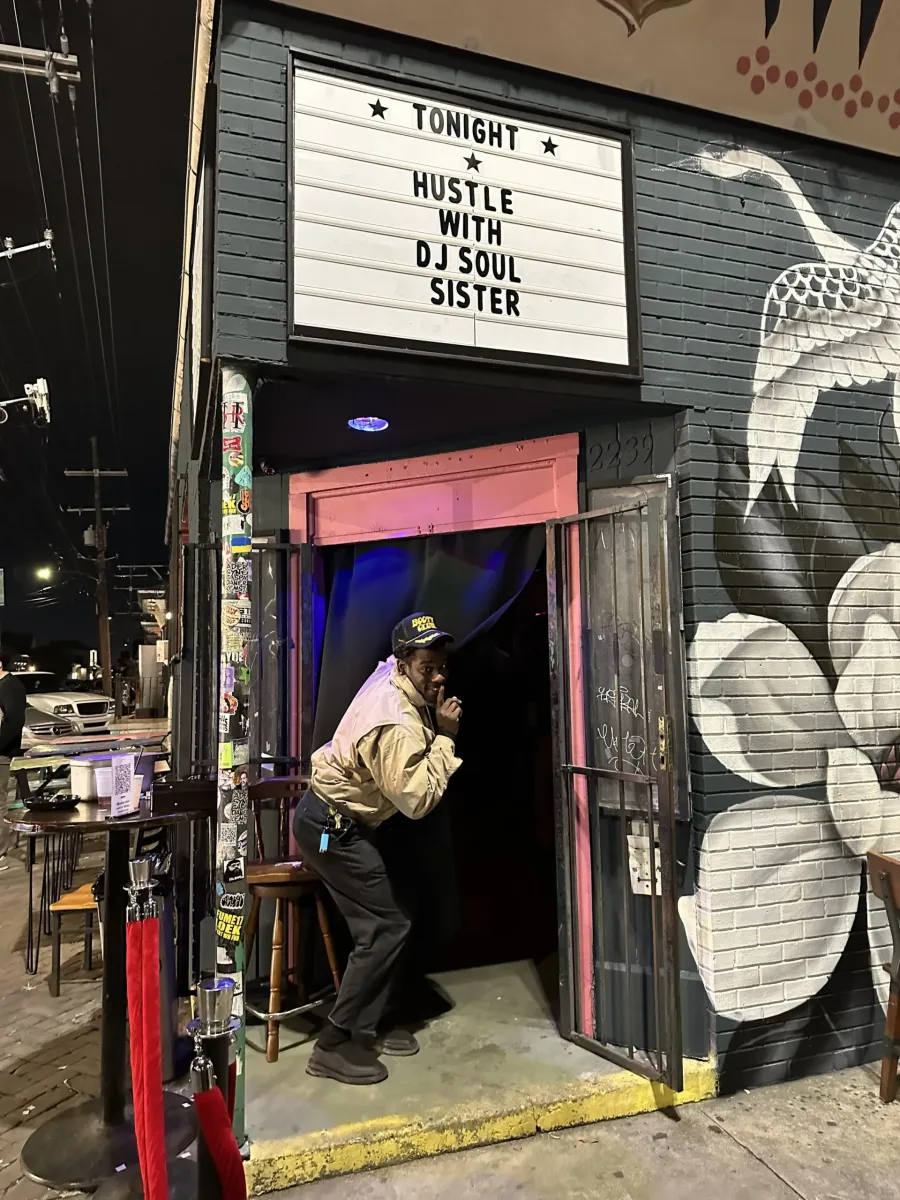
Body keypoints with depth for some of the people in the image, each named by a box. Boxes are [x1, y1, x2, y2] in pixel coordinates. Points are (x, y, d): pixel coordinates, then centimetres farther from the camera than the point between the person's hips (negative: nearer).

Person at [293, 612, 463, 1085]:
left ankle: (370, 1026, 27)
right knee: (384, 929, -8)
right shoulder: (398, 726, -31)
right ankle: (334, 1046, 3)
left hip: (340, 819, 10)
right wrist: (445, 736, -22)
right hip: (331, 826, -10)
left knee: (389, 921, 14)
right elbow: (418, 800, -26)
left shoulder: (391, 674, -4)